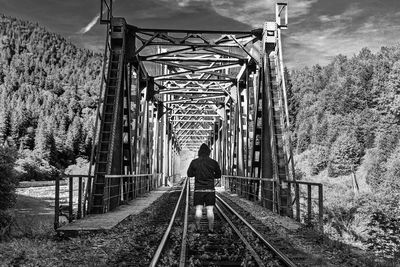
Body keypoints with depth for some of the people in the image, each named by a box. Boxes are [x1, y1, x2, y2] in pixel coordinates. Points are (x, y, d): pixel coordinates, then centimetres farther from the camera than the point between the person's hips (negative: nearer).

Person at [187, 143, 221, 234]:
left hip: (198, 189, 0)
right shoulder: (214, 163, -2)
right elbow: (218, 175, 8)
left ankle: (197, 228, 4)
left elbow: (189, 174, 6)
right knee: (210, 209, 1)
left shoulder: (194, 162, -3)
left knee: (198, 209, 2)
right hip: (210, 189, 0)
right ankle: (211, 229, 5)